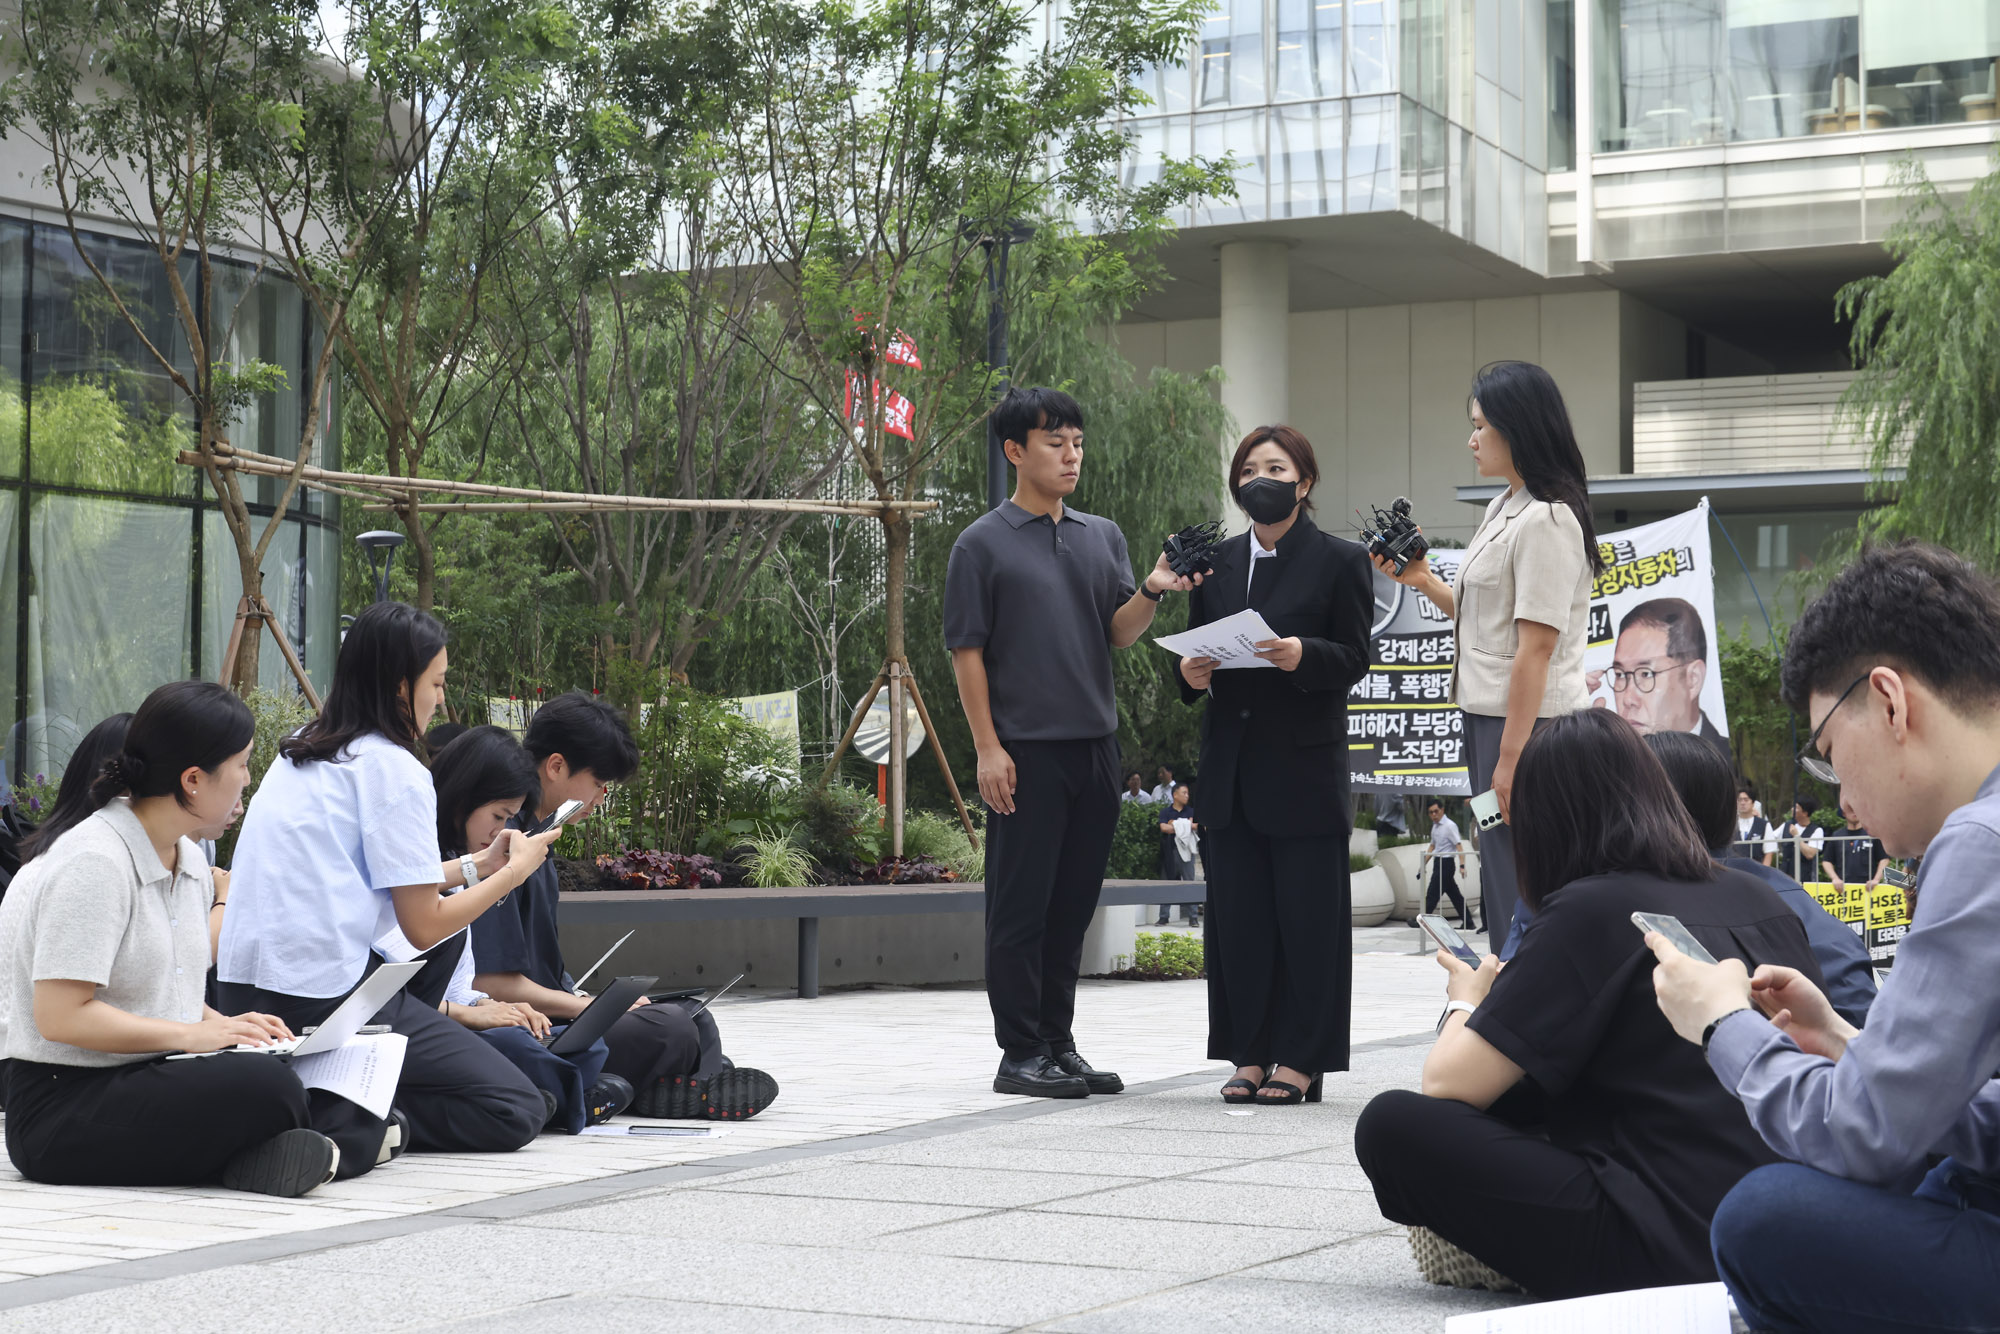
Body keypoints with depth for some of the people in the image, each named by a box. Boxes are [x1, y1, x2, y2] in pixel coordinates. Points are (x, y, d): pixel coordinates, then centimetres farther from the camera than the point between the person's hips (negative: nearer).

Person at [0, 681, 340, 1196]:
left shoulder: (189, 860, 13)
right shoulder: (92, 863, -16)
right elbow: (62, 1017, -21)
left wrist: (225, 1025, 0)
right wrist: (191, 1034, -19)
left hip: (152, 1079, 9)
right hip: (60, 1109, -9)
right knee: (262, 1086, -32)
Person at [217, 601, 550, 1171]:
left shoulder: (297, 753, 18)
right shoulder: (395, 770, -7)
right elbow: (424, 927, -6)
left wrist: (473, 867, 27)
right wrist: (514, 872, 8)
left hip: (242, 989, 8)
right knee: (519, 1111, -1)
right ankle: (345, 1122, -18)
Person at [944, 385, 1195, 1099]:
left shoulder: (1103, 536, 14)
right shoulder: (984, 544, -1)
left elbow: (1118, 635, 8)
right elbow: (967, 651, -4)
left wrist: (1151, 592, -12)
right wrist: (988, 748, -10)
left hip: (1095, 745, 5)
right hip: (1025, 749, -5)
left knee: (1073, 905, 10)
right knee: (1021, 906, -1)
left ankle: (1059, 1046, 18)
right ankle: (1021, 1055, 5)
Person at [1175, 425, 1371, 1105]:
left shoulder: (1340, 560, 1)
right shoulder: (1217, 562, 14)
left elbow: (1355, 657, -4)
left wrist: (1302, 656, -22)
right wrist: (1192, 673, -5)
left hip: (1306, 761, -4)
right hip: (1232, 761, 4)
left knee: (1307, 912, -2)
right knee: (1238, 913, 4)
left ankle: (1301, 1060, 5)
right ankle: (1249, 1055, 13)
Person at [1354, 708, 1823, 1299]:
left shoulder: (1589, 909, -9)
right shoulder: (1758, 898, 10)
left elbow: (1448, 1083, -8)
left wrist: (1466, 1000, 16)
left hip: (1677, 1245, -8)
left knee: (1392, 1124, -4)